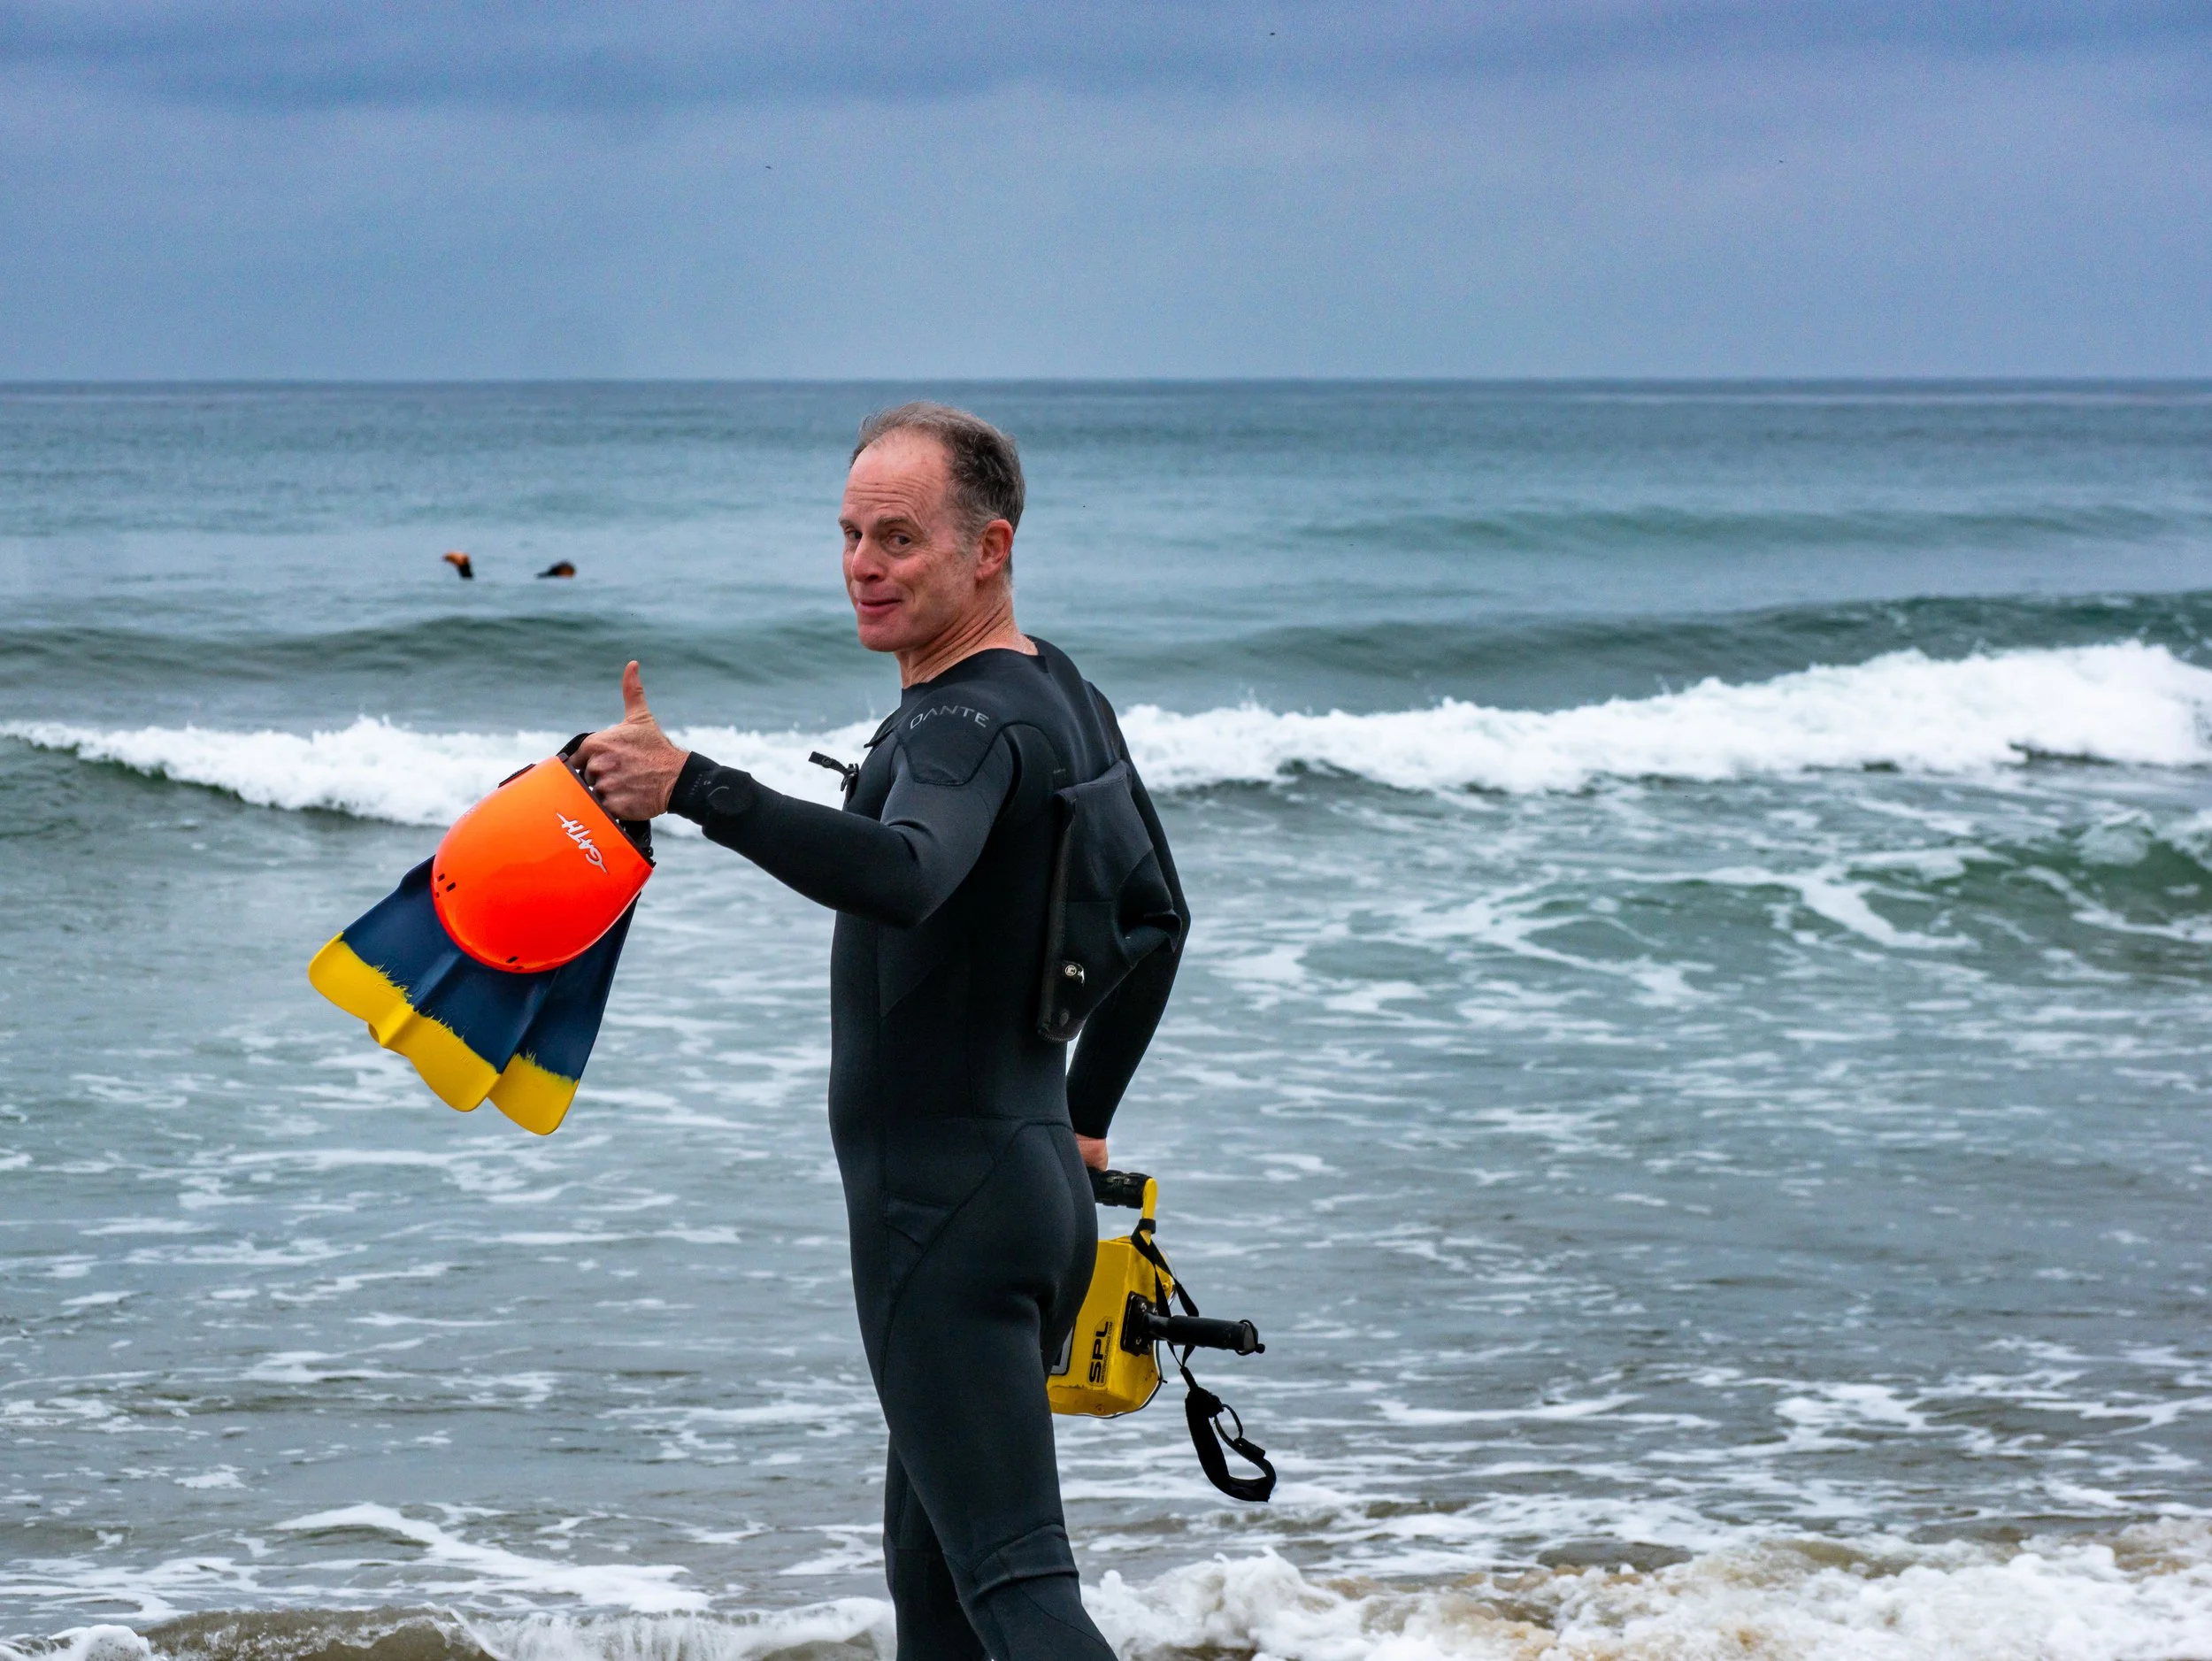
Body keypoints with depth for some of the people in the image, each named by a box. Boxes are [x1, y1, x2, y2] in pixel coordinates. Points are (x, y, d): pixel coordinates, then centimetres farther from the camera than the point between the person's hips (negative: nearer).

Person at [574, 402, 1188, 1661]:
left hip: (944, 1210, -10)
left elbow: (904, 879, -40)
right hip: (1040, 1177, 10)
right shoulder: (1066, 698, 14)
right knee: (931, 1559, 17)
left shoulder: (963, 726, -17)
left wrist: (695, 788, -47)